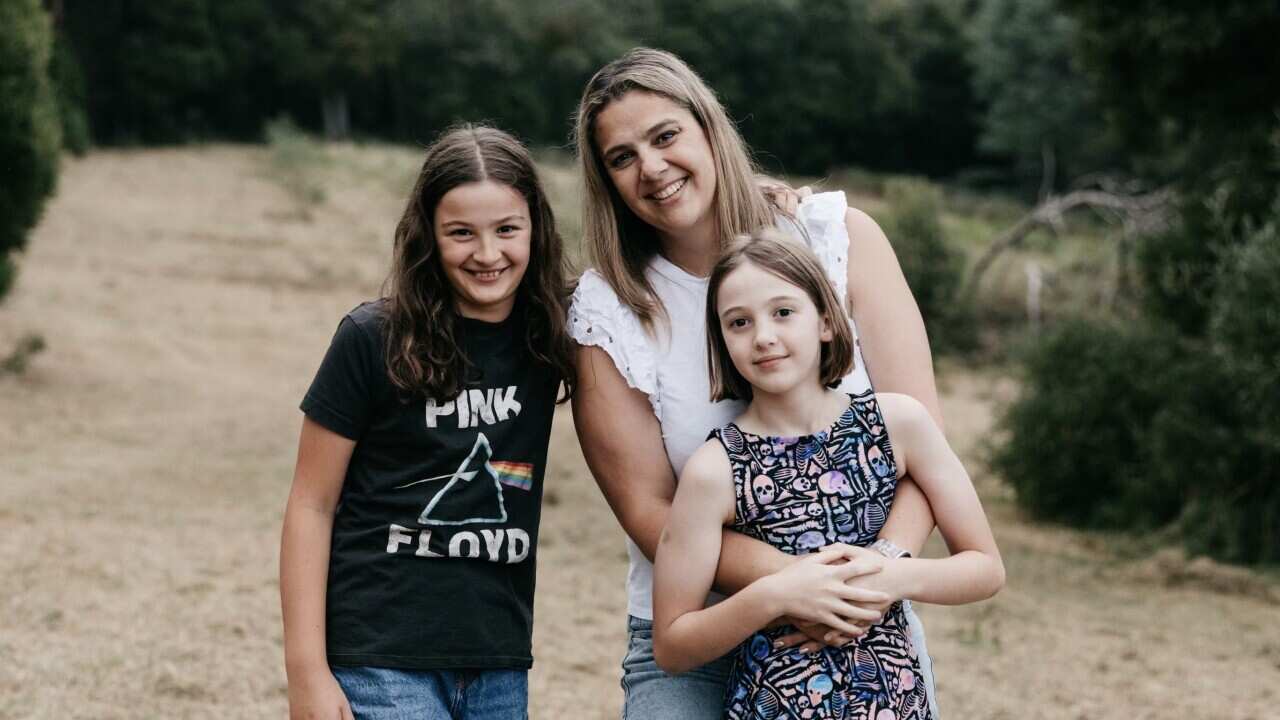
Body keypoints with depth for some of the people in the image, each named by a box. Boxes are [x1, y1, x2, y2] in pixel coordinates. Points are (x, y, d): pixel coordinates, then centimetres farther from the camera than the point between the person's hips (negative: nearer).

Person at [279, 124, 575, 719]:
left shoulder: (545, 340, 4)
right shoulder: (374, 340, -7)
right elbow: (311, 507, -4)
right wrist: (307, 671, -9)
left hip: (500, 669, 4)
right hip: (380, 663, -4)